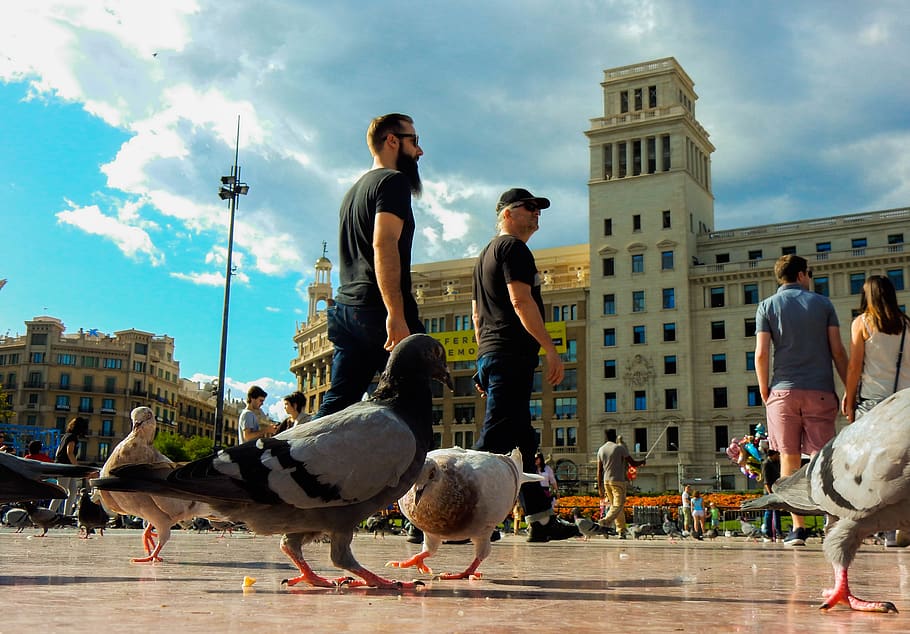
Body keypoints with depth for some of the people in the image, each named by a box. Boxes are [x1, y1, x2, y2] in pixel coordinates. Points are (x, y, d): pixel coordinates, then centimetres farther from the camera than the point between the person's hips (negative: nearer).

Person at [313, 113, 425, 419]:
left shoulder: (355, 190, 27)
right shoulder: (393, 181, -3)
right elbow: (384, 244, -18)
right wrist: (396, 314, -25)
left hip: (346, 304, 9)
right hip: (378, 309, -9)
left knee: (336, 405, 3)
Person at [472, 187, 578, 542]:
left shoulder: (486, 254, 26)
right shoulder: (513, 247, -4)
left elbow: (477, 314, 26)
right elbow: (521, 301, -17)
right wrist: (551, 350, -17)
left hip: (490, 355, 11)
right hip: (513, 355, -11)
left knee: (522, 442, 12)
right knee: (493, 441, -14)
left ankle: (541, 520, 17)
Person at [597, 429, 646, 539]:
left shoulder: (601, 450, 8)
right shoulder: (620, 448, -7)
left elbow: (599, 471, 9)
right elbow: (633, 463, -7)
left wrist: (600, 488, 12)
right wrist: (642, 462, 16)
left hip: (606, 481, 6)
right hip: (618, 481, -6)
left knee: (615, 505, 15)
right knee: (618, 506, -8)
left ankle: (621, 531, 15)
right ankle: (606, 521, -33)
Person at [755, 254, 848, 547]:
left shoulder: (767, 306, 5)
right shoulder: (823, 303, 7)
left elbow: (761, 353, -4)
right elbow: (838, 350, 2)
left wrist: (764, 391, 7)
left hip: (783, 391, 0)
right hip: (820, 390, 0)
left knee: (789, 459, 4)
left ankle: (798, 527, 2)